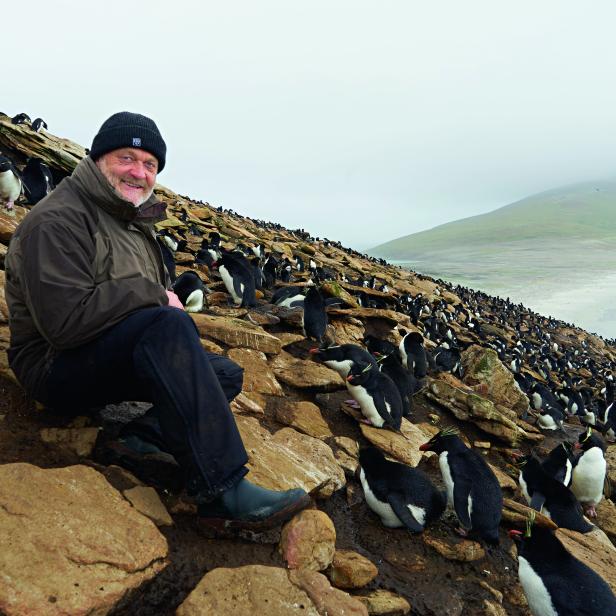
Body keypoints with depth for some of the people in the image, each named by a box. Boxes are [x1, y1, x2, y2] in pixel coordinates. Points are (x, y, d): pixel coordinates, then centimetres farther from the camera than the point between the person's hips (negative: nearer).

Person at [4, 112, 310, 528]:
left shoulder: (136, 221, 14)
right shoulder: (57, 220, -15)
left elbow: (158, 292, 23)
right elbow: (65, 320, -28)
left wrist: (165, 299, -1)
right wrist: (152, 295, -19)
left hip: (120, 362, 9)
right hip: (56, 366, -9)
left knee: (227, 373, 4)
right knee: (167, 325, -36)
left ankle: (144, 440, -19)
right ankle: (221, 490, -36)